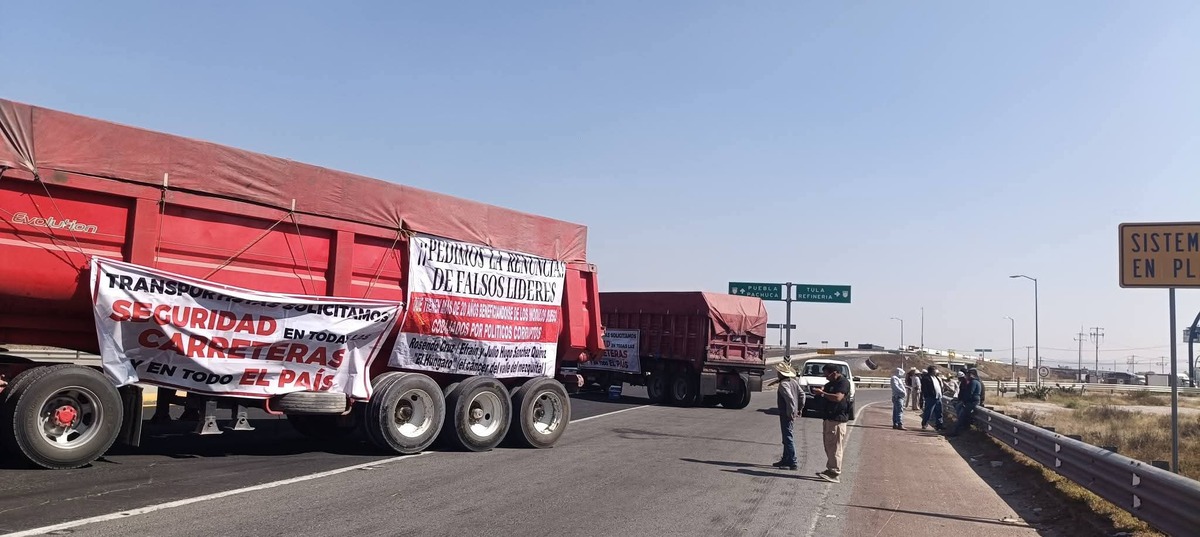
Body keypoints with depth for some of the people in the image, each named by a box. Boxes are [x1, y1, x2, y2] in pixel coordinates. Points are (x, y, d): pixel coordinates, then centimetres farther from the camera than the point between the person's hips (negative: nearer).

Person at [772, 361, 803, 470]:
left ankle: (792, 463, -4)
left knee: (788, 438, -6)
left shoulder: (783, 384, -19)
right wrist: (800, 409, 20)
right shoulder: (794, 381, 10)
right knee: (787, 437, 18)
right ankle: (786, 459, 26)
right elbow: (802, 395, 16)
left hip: (786, 414, -10)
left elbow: (790, 398, -29)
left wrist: (790, 413, -22)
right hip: (792, 414, 10)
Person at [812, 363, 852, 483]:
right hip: (828, 418, 9)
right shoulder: (830, 383, 17)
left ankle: (835, 474, -7)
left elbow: (838, 397, -26)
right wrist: (819, 392, 5)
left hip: (837, 420, -9)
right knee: (828, 446, 13)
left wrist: (822, 393, -21)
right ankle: (830, 469, 22)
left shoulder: (844, 382, -13)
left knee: (835, 447, -8)